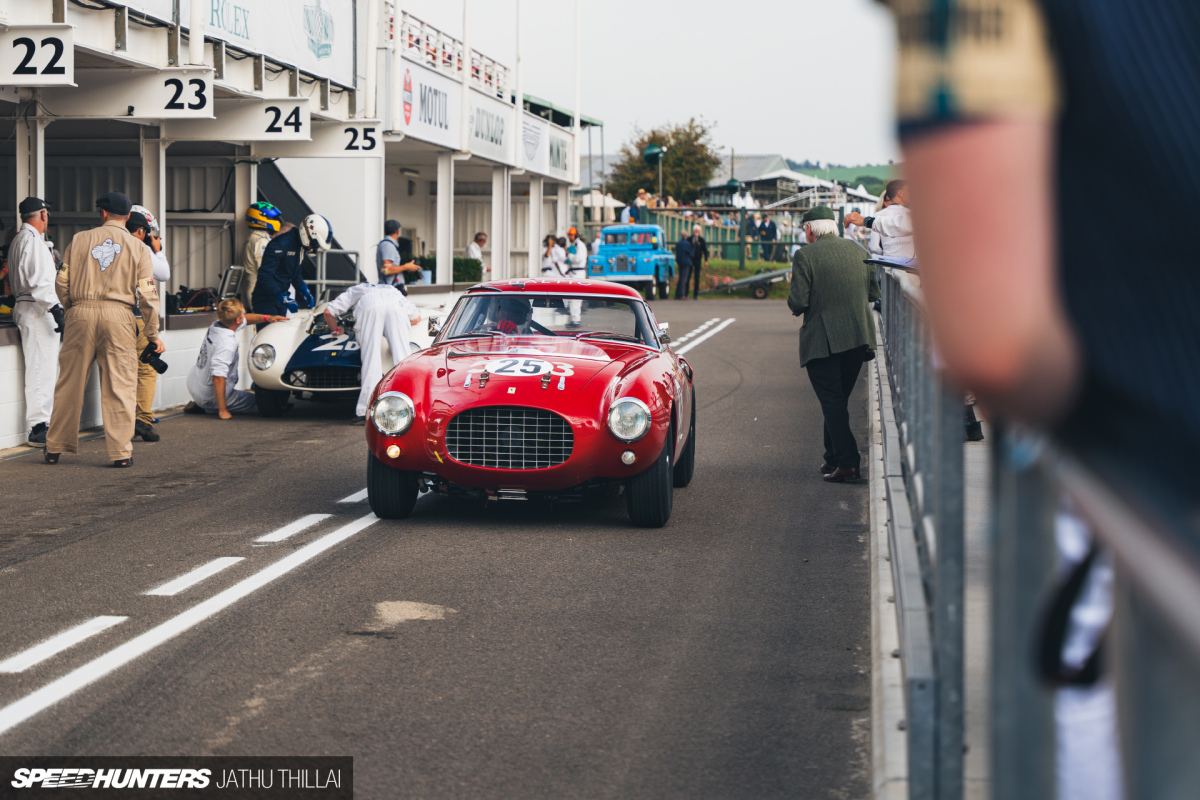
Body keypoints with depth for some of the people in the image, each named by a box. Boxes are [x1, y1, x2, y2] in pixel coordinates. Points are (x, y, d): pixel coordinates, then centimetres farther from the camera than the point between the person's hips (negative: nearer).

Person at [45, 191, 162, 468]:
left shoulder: (80, 239, 7)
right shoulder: (137, 247, 5)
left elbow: (61, 282, 6)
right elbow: (148, 294, 1)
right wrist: (153, 335, 8)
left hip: (81, 313, 1)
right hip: (118, 314, -1)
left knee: (70, 383, 9)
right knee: (119, 386, 2)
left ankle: (55, 448, 16)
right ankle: (121, 452, 0)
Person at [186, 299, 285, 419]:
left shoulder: (215, 326, -3)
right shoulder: (227, 344, -30)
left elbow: (245, 319, 18)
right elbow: (218, 377, -35)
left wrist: (267, 317, 8)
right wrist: (223, 411, -32)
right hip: (209, 397, -9)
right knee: (257, 401, 7)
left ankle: (198, 406, 15)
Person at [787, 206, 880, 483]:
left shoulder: (805, 256, -10)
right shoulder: (858, 251, 7)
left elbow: (798, 302, -15)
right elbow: (874, 293, 11)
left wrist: (795, 305, 7)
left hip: (822, 341, -5)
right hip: (858, 337, 6)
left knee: (832, 403, -2)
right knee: (839, 400, 17)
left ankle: (847, 463, -8)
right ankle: (834, 457, 24)